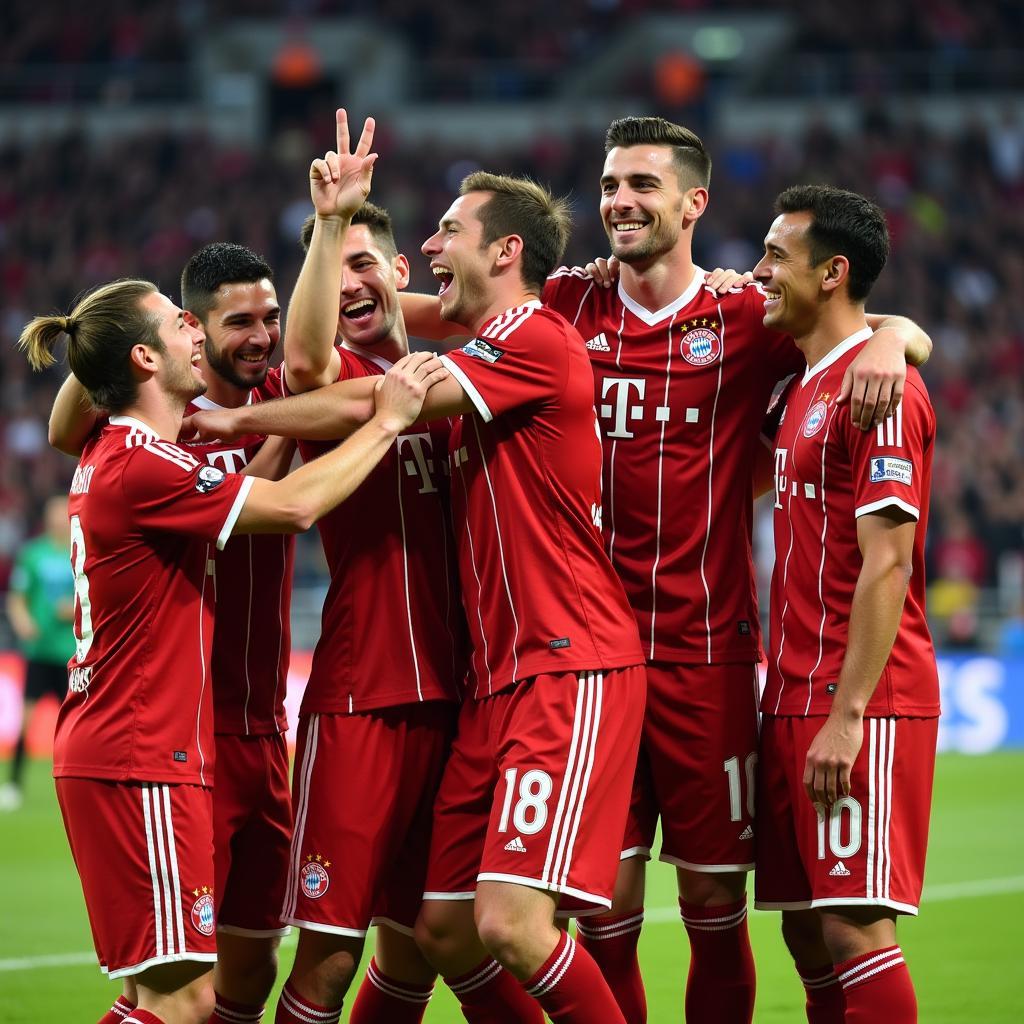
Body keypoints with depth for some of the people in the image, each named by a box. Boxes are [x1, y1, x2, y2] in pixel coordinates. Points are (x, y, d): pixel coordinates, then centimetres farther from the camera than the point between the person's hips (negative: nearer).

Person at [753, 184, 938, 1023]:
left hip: (861, 703, -9)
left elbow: (886, 563, -18)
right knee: (808, 933, 8)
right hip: (797, 696, 9)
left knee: (854, 929, -10)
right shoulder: (807, 385, 16)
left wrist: (848, 713, -21)